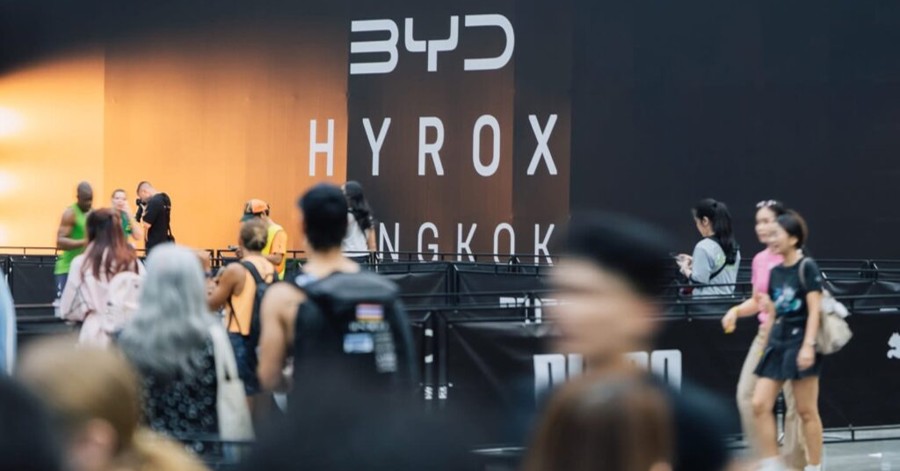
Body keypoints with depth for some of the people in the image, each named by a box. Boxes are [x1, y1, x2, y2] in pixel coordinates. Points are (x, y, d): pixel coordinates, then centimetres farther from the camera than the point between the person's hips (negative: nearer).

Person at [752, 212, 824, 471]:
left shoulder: (807, 267, -7)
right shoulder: (775, 272, 12)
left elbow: (814, 310, -12)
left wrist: (808, 345, -21)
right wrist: (768, 345, 17)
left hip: (800, 344, -7)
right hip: (777, 344, 7)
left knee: (806, 411, -1)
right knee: (760, 404, -3)